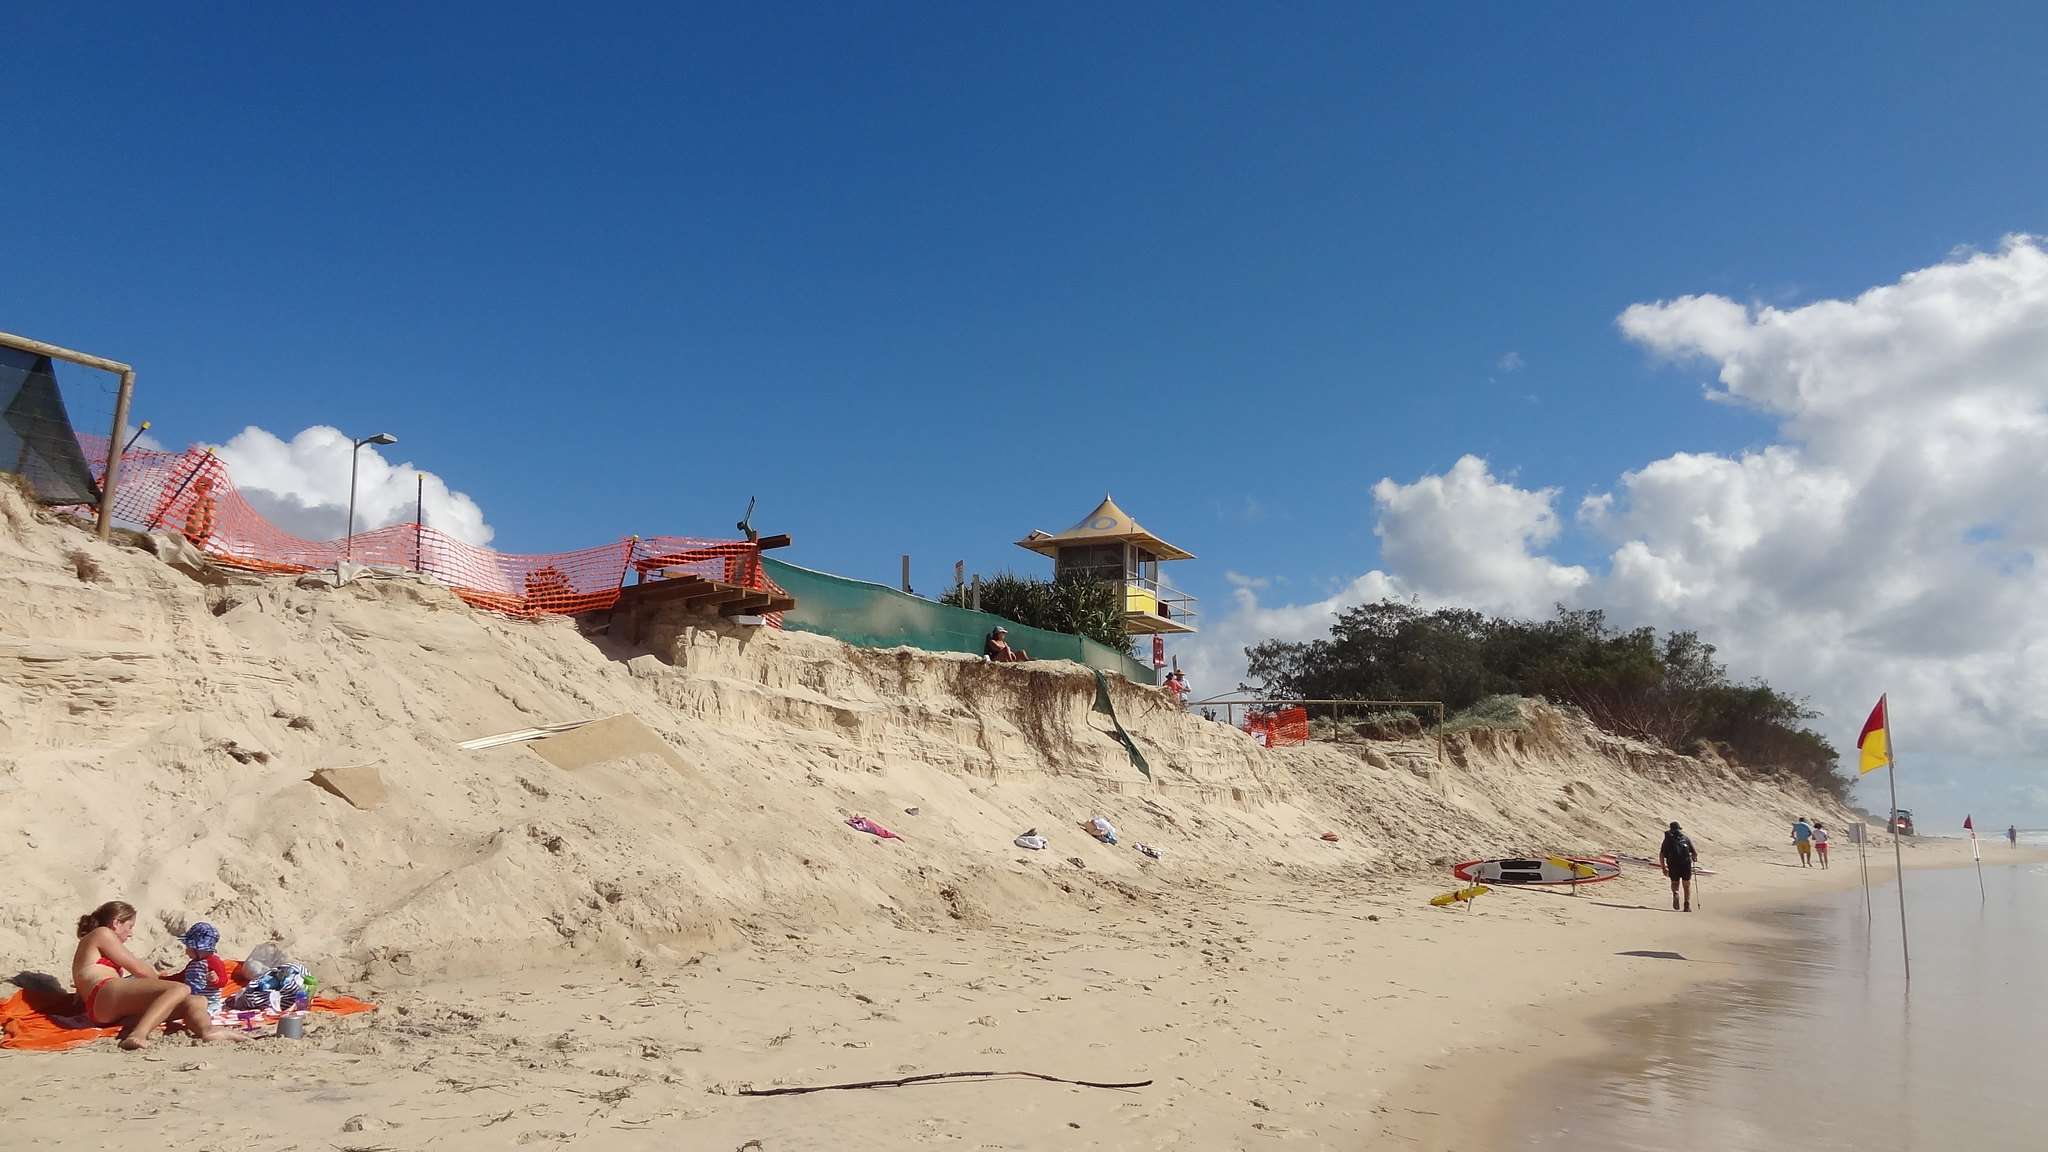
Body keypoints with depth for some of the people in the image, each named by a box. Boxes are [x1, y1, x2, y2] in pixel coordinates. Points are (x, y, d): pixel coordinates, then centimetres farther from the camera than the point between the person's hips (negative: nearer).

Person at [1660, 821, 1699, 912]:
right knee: (1687, 885, 14)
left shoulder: (1668, 839, 13)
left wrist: (1663, 868, 10)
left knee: (1674, 883, 16)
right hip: (1686, 863, 0)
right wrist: (1693, 858, 33)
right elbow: (1695, 853, 10)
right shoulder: (1686, 838, 14)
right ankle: (1687, 905, 3)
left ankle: (1675, 893, -17)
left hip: (1673, 864, 0)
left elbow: (1661, 854, 4)